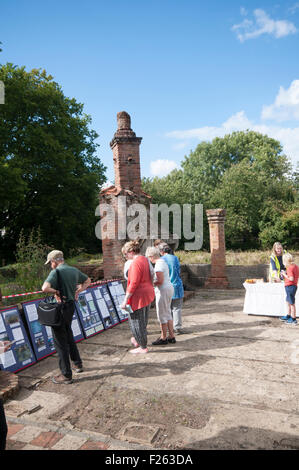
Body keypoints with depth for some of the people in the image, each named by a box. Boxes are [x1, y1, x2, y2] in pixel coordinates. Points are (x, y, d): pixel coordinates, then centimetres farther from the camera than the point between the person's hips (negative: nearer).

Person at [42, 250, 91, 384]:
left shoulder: (56, 272, -16)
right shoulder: (74, 270, 7)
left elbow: (45, 288, -32)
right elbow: (87, 281, 23)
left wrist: (55, 291, -15)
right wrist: (78, 290, 12)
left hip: (59, 308, -8)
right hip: (71, 306, 8)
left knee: (60, 341, 3)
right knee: (69, 336, 25)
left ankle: (66, 375, 11)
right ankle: (78, 364, 36)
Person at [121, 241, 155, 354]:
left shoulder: (135, 263, -20)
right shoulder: (145, 260, 8)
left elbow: (133, 284, -23)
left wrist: (125, 300, -20)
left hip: (138, 296, -10)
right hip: (148, 294, 10)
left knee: (136, 321, 4)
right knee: (142, 320, 23)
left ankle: (143, 347, 15)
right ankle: (138, 339, 40)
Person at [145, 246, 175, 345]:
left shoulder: (158, 264, -18)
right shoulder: (163, 262, 13)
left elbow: (160, 281, -23)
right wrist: (153, 282, 13)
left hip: (163, 291, -10)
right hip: (169, 288, 10)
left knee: (162, 315, 1)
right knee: (167, 314, 16)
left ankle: (163, 338, 12)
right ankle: (171, 336, 23)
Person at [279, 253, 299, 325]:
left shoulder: (289, 268, -20)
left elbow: (291, 278, -26)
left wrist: (285, 274, -13)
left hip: (290, 286, -10)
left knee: (292, 303, 1)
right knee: (288, 301, 22)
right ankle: (288, 316, 34)